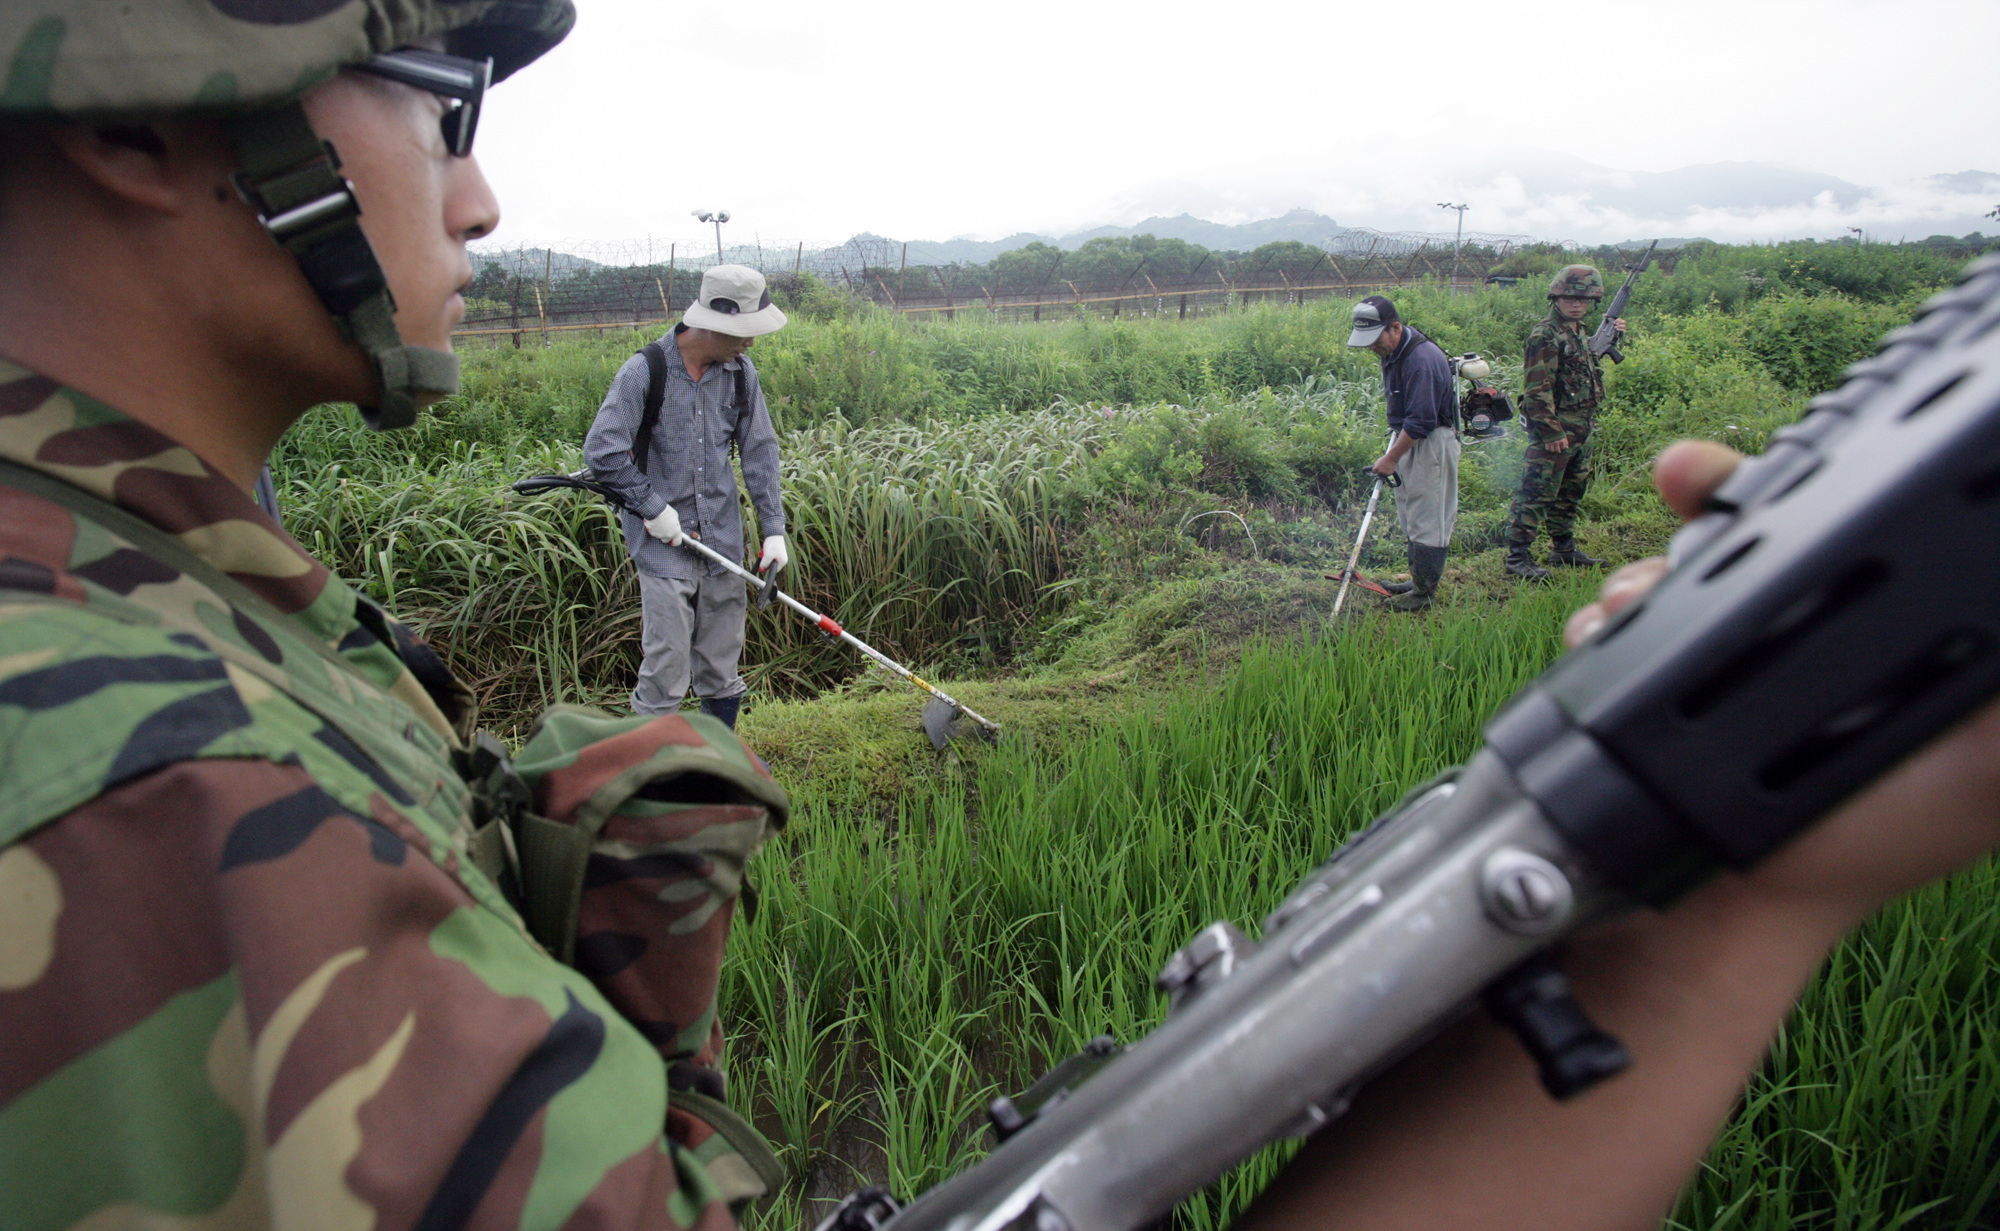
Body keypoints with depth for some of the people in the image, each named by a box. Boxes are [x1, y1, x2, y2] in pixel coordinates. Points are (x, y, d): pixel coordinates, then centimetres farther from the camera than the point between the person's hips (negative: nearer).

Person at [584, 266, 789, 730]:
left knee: (721, 668, 14)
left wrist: (774, 529, 1)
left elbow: (760, 450, 6)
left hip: (723, 540, 5)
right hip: (664, 545, -4)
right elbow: (601, 452, -15)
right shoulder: (645, 371, -13)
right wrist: (654, 506, -12)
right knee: (665, 671, -3)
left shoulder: (739, 372, 2)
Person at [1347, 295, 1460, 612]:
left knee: (1426, 518, -5)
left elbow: (1421, 420, -25)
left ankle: (1425, 592, 3)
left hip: (1433, 443, -10)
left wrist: (1391, 458, -19)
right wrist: (1395, 434, 12)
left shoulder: (1422, 359, -25)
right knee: (1409, 516, 15)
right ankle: (1418, 579, 26)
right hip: (1409, 437, 10)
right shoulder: (1392, 351, 6)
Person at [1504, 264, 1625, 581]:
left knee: (1570, 494, 17)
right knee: (1537, 493, -8)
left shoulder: (1578, 331, 14)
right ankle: (1517, 556, -5)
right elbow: (1538, 389, -21)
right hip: (1555, 430, -10)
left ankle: (1564, 549, 29)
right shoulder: (1545, 336, -15)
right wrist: (1551, 431, -24)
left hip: (1581, 430, 10)